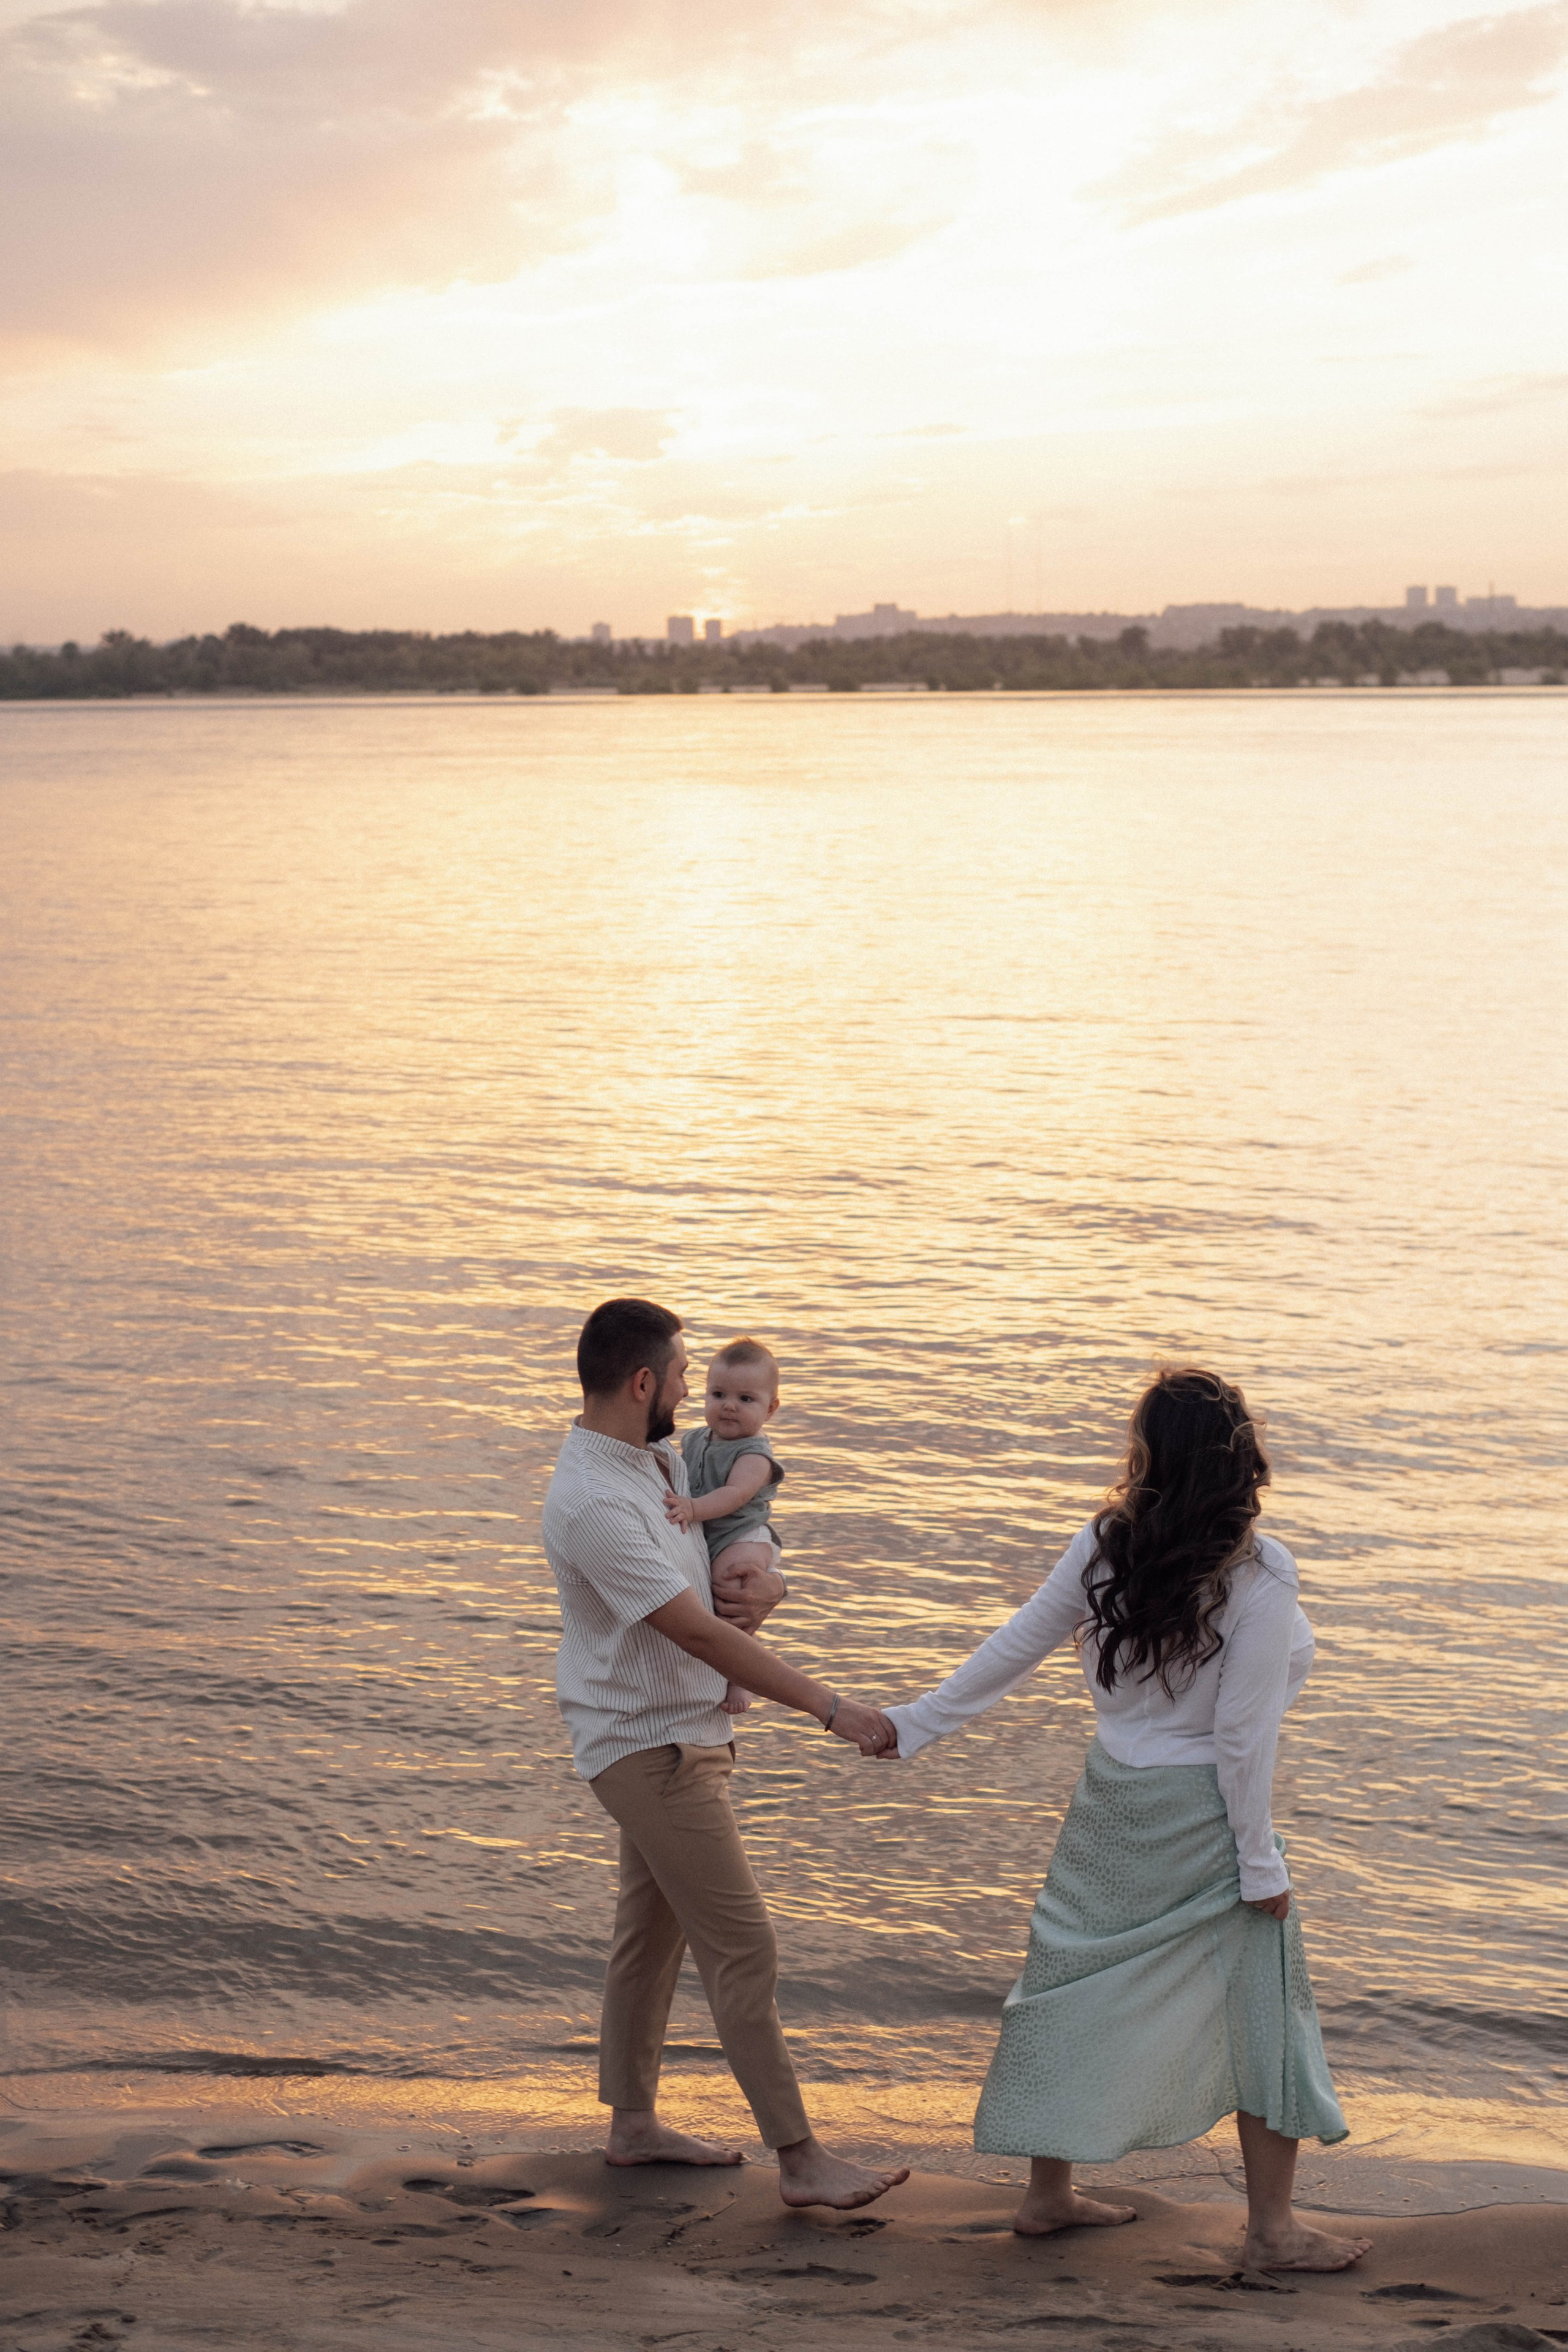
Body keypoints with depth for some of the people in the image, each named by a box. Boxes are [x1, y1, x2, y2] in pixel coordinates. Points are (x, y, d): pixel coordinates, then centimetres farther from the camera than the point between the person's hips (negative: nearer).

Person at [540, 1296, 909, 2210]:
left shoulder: (661, 1461, 5)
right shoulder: (594, 1502, -25)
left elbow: (749, 1544, 14)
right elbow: (700, 1634, -28)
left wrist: (765, 1586, -12)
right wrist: (831, 1707, -29)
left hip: (683, 1733, 10)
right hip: (651, 1748, -10)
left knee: (653, 1931, 19)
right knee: (743, 1948, -7)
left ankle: (634, 2122, 31)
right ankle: (803, 2160, -2)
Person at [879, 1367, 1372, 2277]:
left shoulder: (1105, 1546, -6)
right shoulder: (1258, 1573, -18)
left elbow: (1012, 1649, 2)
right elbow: (1244, 1733, -17)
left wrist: (914, 1725, 13)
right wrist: (1261, 1862, -9)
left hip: (1113, 1793, 5)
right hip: (1205, 1813, -5)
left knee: (1079, 1984, 16)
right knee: (1262, 2012, 8)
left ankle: (1049, 2194, 26)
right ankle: (1273, 2228, 14)